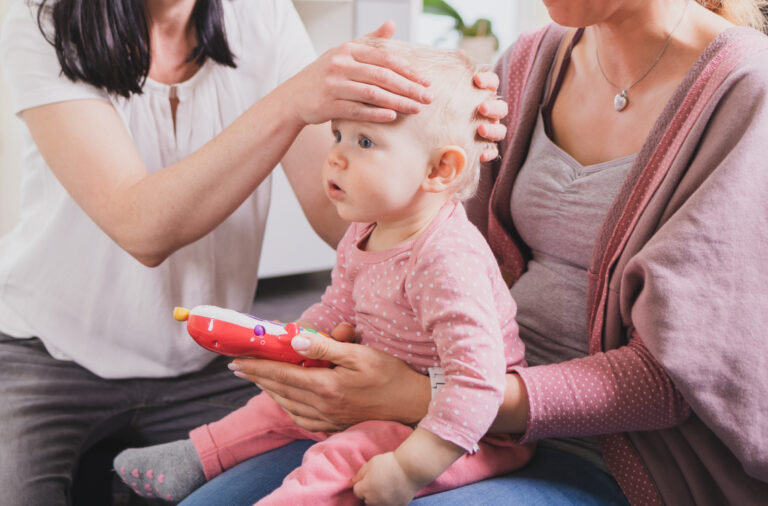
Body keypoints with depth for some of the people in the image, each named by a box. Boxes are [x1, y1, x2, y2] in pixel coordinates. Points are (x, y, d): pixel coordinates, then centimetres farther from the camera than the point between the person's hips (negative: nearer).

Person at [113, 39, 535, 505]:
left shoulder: (449, 261, -31)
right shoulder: (366, 232, 0)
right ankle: (198, 456, 32)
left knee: (338, 463, -27)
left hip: (466, 428, -10)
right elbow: (337, 310, 17)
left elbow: (478, 382, -36)